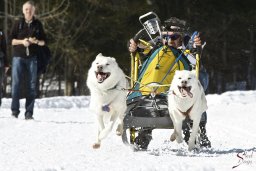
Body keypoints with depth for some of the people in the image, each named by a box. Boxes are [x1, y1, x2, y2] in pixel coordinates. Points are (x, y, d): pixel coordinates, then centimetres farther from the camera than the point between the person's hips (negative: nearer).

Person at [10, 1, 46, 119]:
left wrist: (36, 41, -10)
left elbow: (43, 42, 11)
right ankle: (14, 110, -3)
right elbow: (11, 40, 4)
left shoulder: (38, 24, 9)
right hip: (18, 57, -1)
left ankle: (29, 112, 3)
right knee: (16, 83, -7)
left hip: (32, 58, 1)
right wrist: (21, 41, -13)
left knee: (32, 85, -1)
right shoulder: (18, 24, 6)